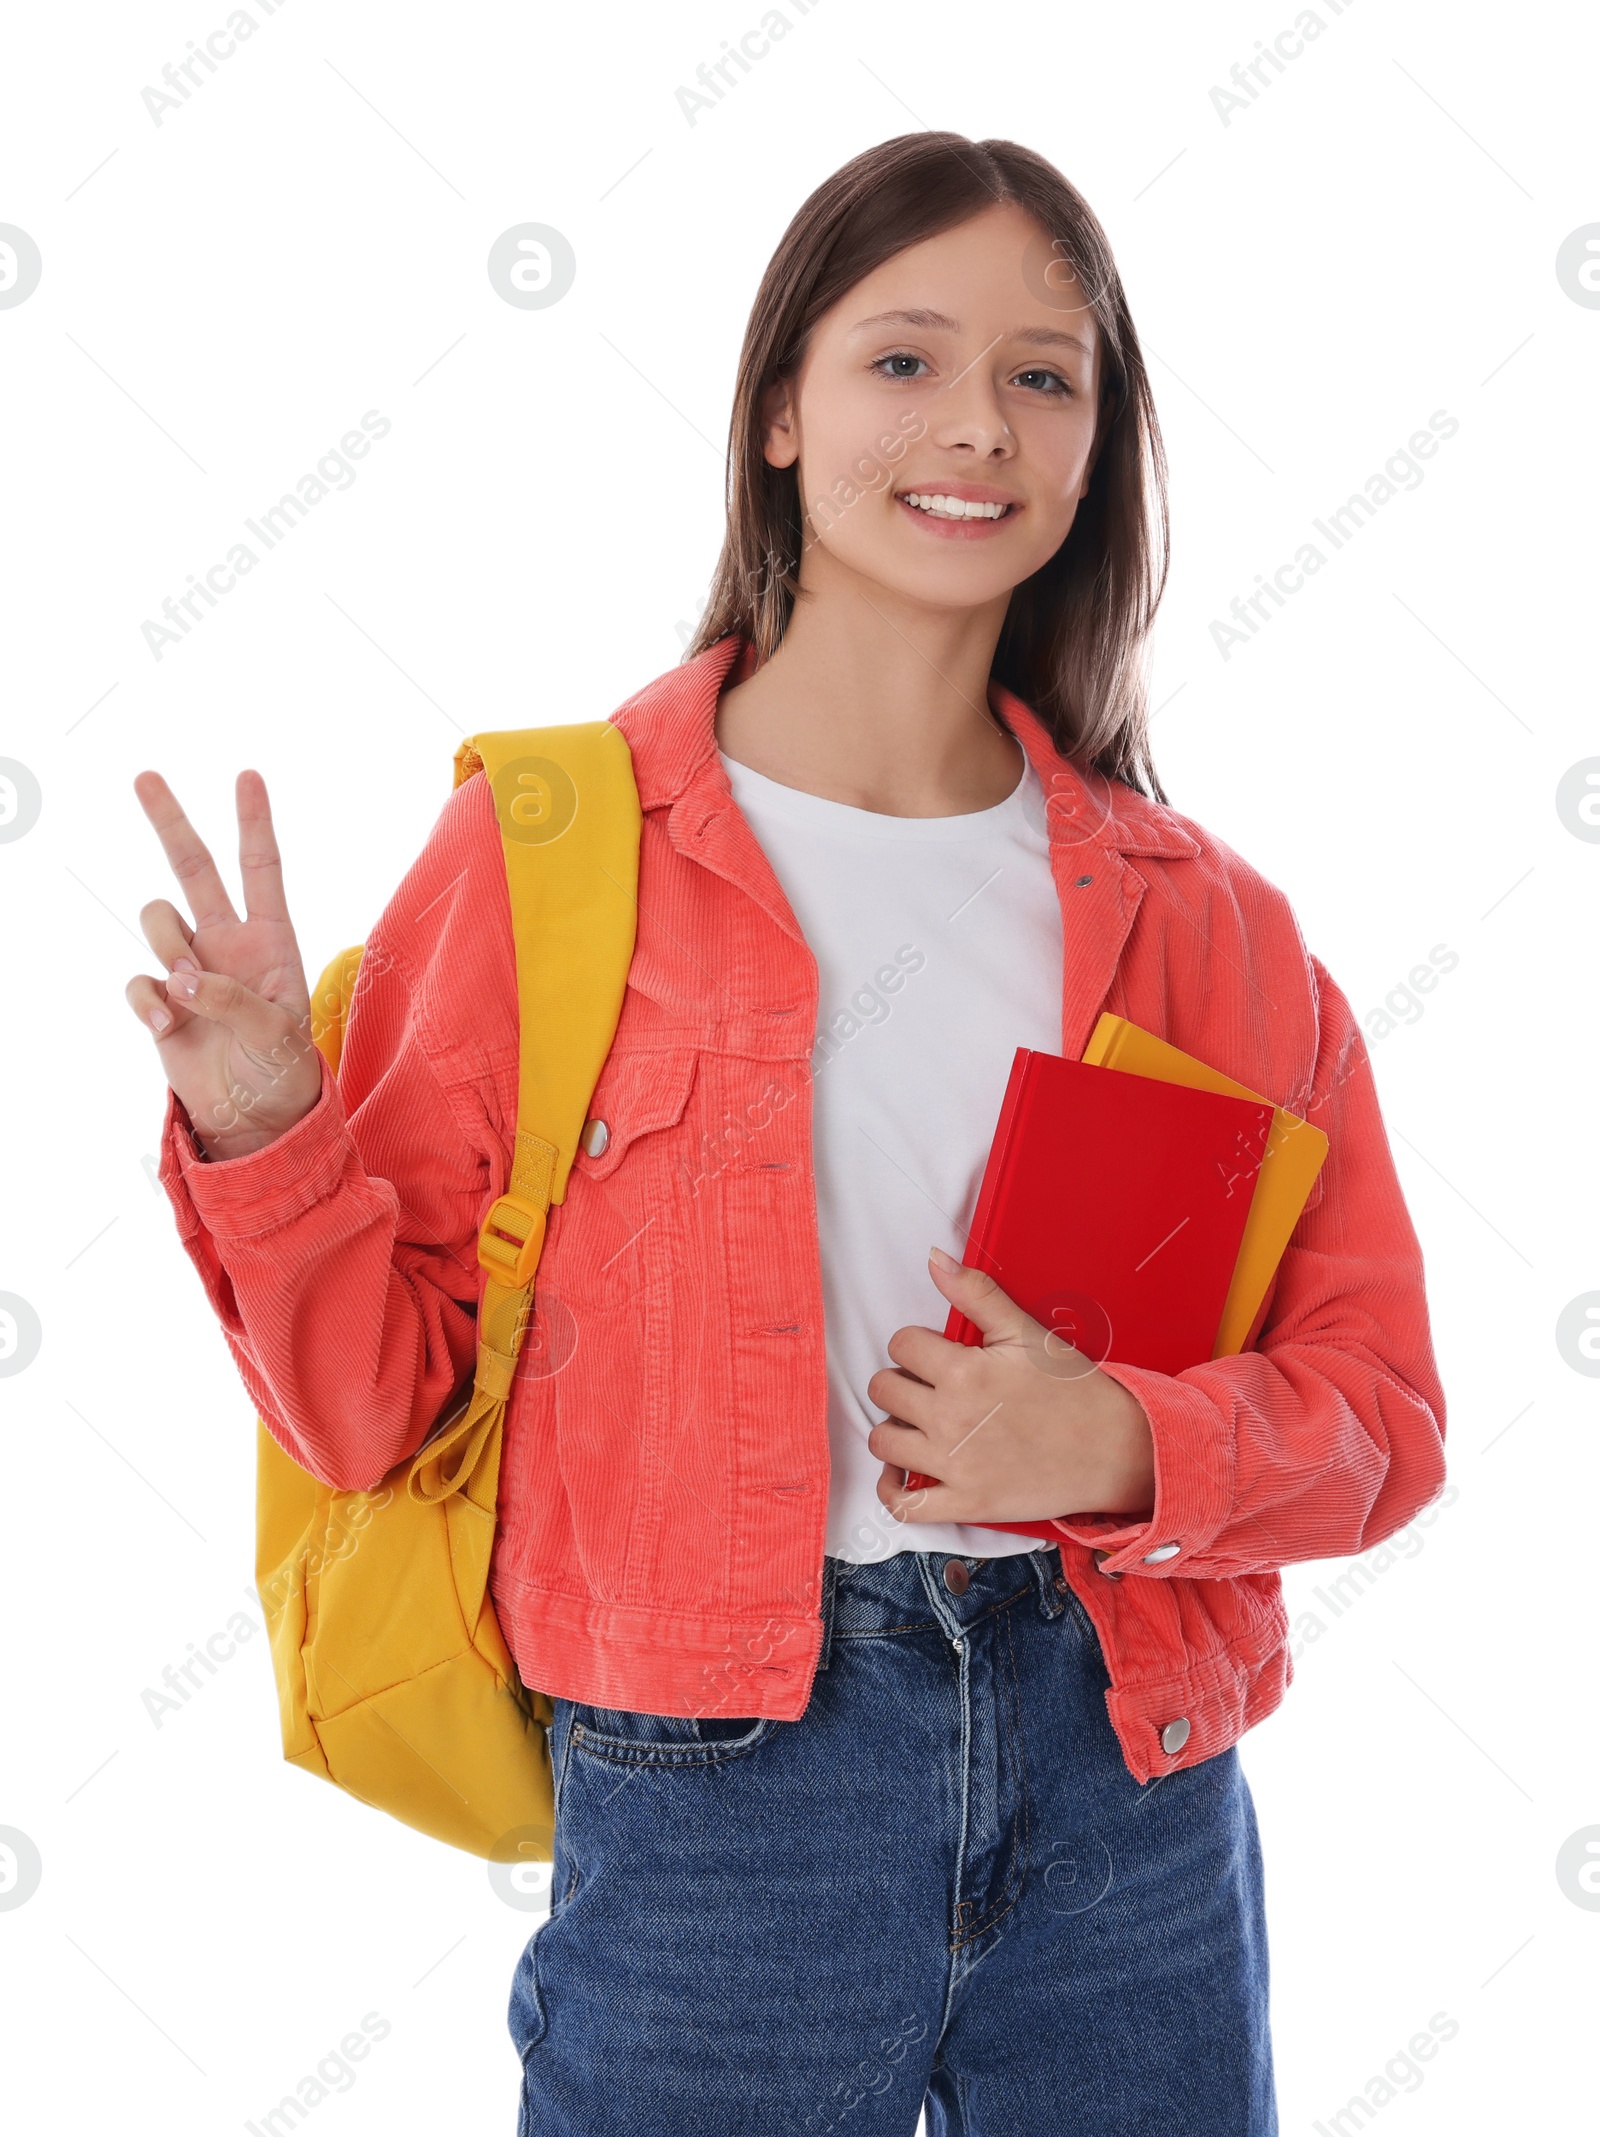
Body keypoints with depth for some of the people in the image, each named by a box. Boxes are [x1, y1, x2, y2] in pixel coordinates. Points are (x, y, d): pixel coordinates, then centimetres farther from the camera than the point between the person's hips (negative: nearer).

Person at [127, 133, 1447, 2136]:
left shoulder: (1192, 916, 3)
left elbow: (1378, 1401, 5)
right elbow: (371, 1404, -3)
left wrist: (1127, 1446, -13)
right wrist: (261, 1132, -20)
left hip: (1132, 1770, 3)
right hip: (714, 1777, -2)